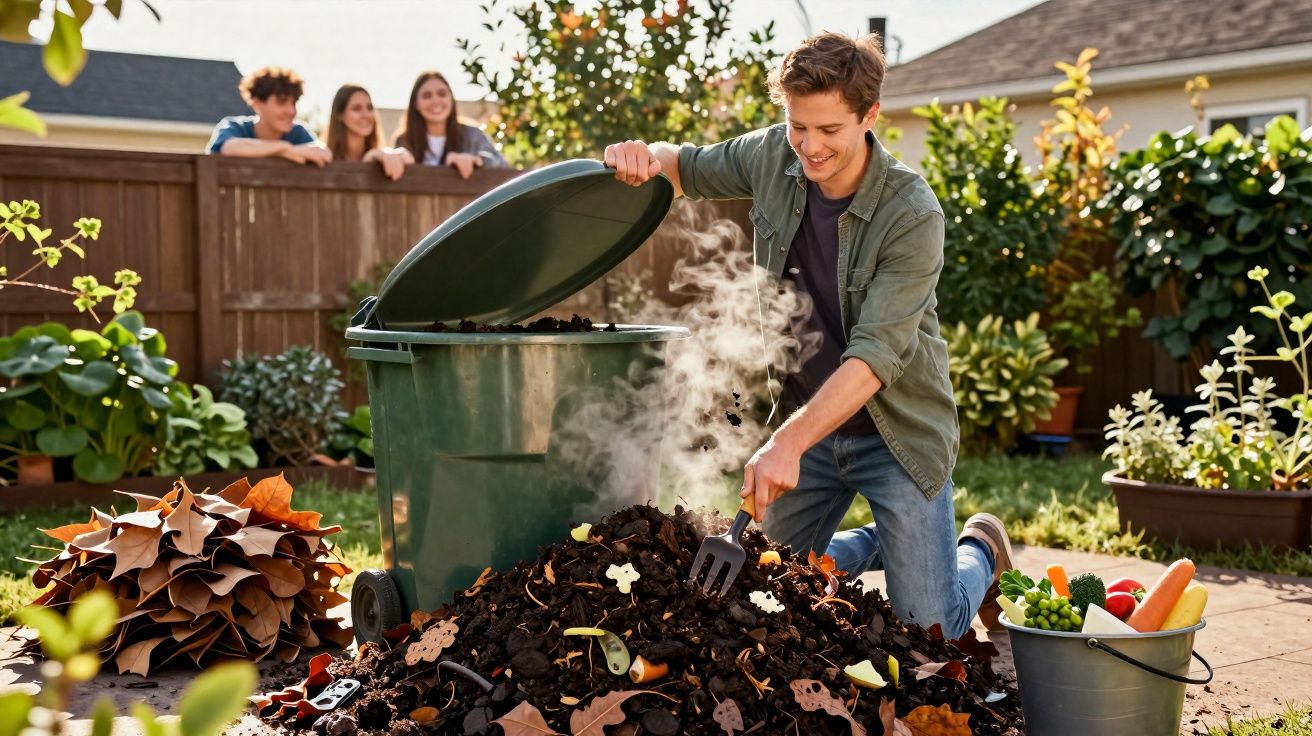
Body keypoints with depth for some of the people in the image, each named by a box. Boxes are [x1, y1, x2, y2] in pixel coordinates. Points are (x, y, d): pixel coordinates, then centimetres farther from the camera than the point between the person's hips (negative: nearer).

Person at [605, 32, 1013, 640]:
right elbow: (689, 169, 11)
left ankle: (981, 550, 29)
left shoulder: (913, 216, -24)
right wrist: (646, 154, -14)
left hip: (896, 430, -5)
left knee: (930, 631, -5)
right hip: (807, 417, 5)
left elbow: (876, 353, -31)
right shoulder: (773, 156, -8)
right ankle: (887, 543, 37)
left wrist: (789, 442, -43)